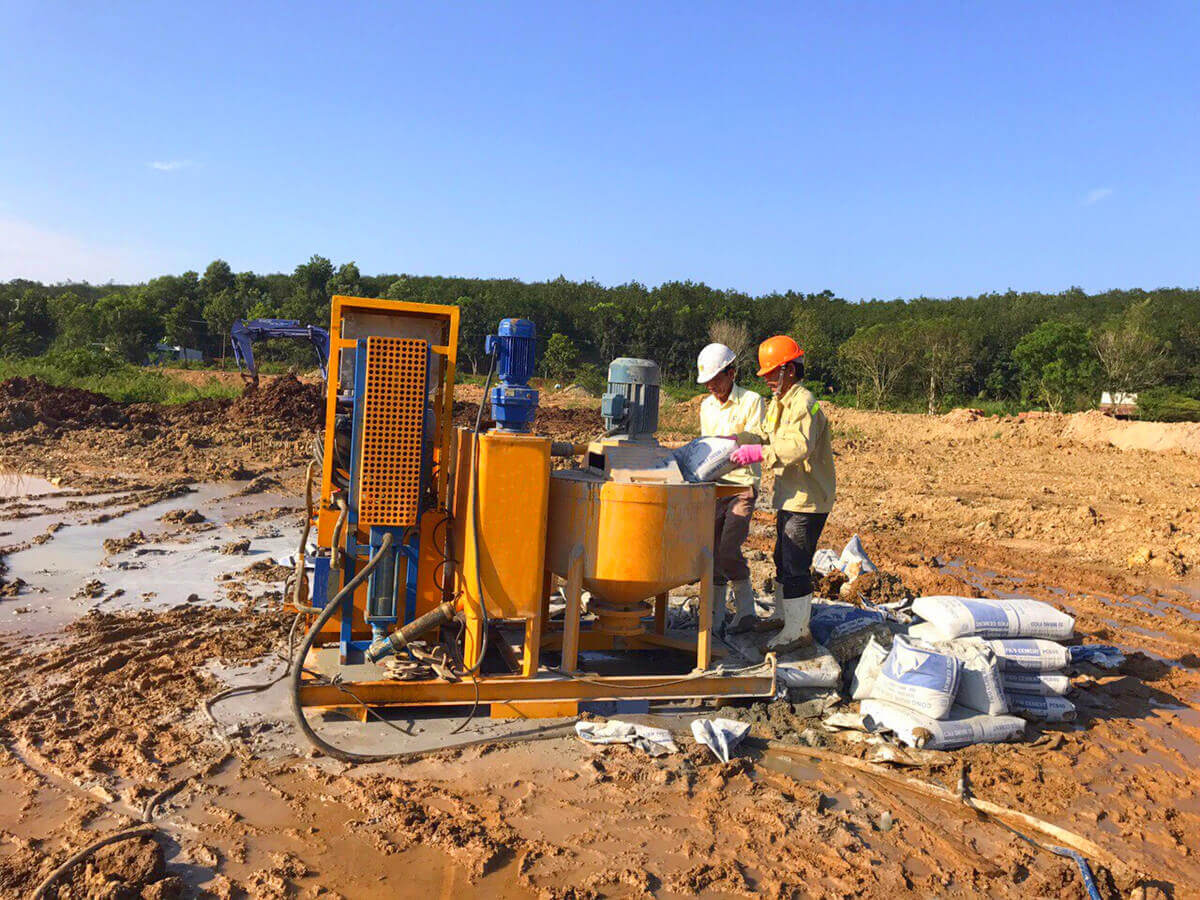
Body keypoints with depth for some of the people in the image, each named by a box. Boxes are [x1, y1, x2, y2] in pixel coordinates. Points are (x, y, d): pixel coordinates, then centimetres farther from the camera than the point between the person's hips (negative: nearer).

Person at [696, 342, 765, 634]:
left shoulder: (751, 401, -5)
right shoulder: (706, 406, 14)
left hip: (742, 485, -6)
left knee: (729, 550, -14)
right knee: (712, 551, 5)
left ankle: (746, 610, 5)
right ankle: (715, 618, 15)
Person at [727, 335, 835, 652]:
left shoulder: (805, 403, -19)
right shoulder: (779, 403, 14)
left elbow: (800, 446, -33)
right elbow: (764, 435, 19)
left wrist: (759, 453, -36)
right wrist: (733, 441, 4)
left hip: (808, 500, -10)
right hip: (790, 498, 10)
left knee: (795, 566, -5)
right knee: (783, 561, 19)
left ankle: (798, 631, 7)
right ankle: (786, 618, 34)